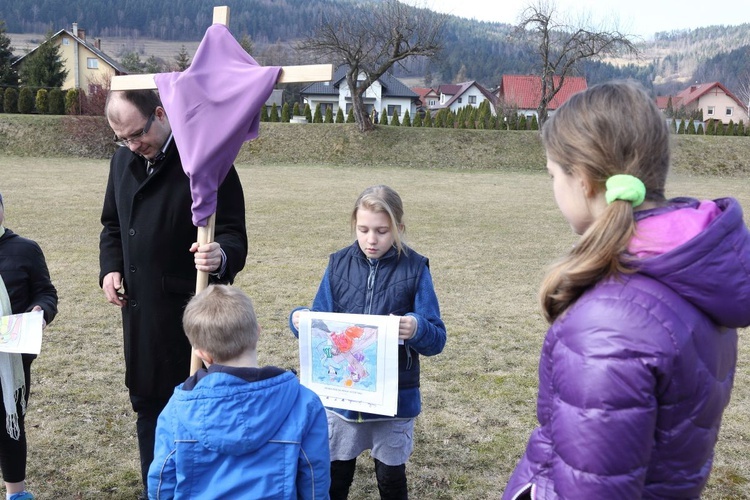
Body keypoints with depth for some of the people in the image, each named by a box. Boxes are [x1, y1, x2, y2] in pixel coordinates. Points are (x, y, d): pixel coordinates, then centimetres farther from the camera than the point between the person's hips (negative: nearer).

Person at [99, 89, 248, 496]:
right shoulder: (123, 160, 8)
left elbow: (234, 234, -15)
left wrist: (221, 256, -37)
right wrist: (110, 267, 3)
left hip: (190, 310, -7)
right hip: (138, 310, 7)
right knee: (147, 402, 18)